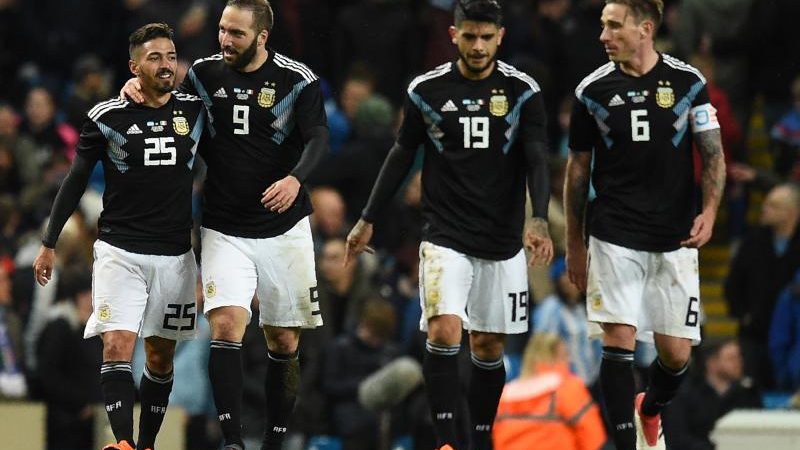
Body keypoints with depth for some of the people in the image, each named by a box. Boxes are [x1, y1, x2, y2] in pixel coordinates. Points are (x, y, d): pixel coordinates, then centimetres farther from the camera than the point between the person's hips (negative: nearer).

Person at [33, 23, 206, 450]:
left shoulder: (195, 110, 2)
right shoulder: (107, 117, -3)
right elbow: (75, 181, 5)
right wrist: (49, 244, 6)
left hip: (175, 253, 3)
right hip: (119, 250, -3)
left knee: (161, 355, 8)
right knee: (117, 345, -17)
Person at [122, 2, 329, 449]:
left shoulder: (297, 80, -6)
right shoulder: (206, 73, 3)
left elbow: (318, 139, -14)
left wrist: (295, 178, -34)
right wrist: (140, 86, -2)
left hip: (283, 228, -1)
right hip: (224, 231, 1)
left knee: (285, 343, 6)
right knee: (226, 323, -19)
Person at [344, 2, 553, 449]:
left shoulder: (523, 91, -2)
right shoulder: (427, 90, 0)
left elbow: (537, 158, -9)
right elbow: (402, 156, 11)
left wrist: (540, 220, -25)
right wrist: (368, 220, 13)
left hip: (503, 242, 1)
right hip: (445, 238, -1)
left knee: (488, 345, 8)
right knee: (444, 330, -19)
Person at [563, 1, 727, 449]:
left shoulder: (688, 81, 0)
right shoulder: (593, 90, 1)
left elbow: (713, 153, 1)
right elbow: (578, 168, 9)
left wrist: (710, 210, -16)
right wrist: (575, 243, 11)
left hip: (675, 239, 0)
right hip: (614, 238, 0)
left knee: (676, 352, 3)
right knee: (619, 339, -12)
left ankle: (650, 411, 34)